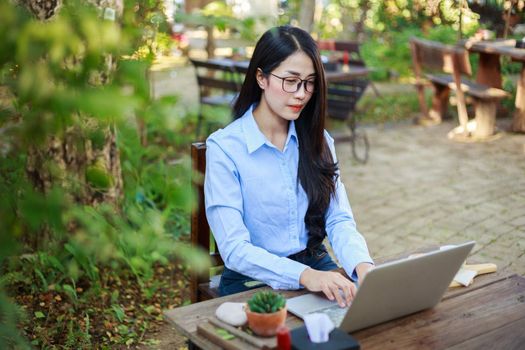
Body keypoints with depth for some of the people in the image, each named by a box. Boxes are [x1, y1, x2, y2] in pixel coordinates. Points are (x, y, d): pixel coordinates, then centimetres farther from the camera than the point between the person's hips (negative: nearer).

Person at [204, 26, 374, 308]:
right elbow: (234, 249, -18)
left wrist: (362, 264, -23)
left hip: (318, 269, 5)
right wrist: (303, 275, -33)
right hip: (254, 280, -4)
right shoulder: (224, 147, -12)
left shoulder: (317, 140, 5)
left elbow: (339, 220, -2)